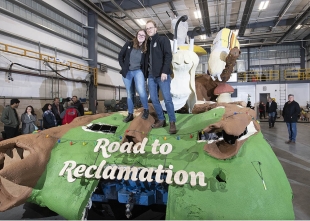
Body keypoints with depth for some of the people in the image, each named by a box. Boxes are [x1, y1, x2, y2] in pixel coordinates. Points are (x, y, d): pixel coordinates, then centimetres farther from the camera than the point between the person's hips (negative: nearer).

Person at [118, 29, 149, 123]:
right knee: (130, 94, 8)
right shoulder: (129, 44, -1)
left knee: (141, 90, -24)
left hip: (138, 71, -2)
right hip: (127, 72, 2)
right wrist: (123, 67, -1)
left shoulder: (145, 49, -2)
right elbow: (120, 56, 4)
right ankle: (130, 114, 20)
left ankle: (146, 109, -1)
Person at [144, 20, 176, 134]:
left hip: (162, 75, -6)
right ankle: (161, 120, 15)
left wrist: (164, 71, -18)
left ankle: (172, 122, 1)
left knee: (167, 99, -7)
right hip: (151, 75, 6)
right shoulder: (148, 42, 19)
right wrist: (145, 73, 9)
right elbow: (146, 59, 18)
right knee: (154, 99, 4)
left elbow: (168, 56, -9)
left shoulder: (163, 39, 2)